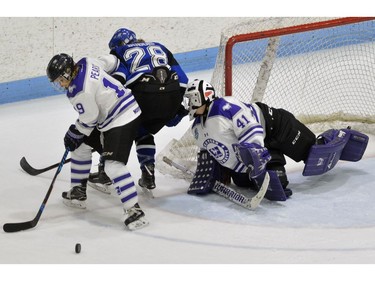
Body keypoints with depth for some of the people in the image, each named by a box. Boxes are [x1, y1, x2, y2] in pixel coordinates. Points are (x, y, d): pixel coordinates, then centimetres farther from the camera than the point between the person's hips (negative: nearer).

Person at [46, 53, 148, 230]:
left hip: (123, 119, -12)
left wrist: (74, 134, 3)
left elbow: (89, 120, -16)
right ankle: (78, 193, 31)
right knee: (81, 147, 19)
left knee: (113, 165, -22)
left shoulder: (80, 92, -26)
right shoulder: (85, 63, -1)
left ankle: (134, 211, -24)